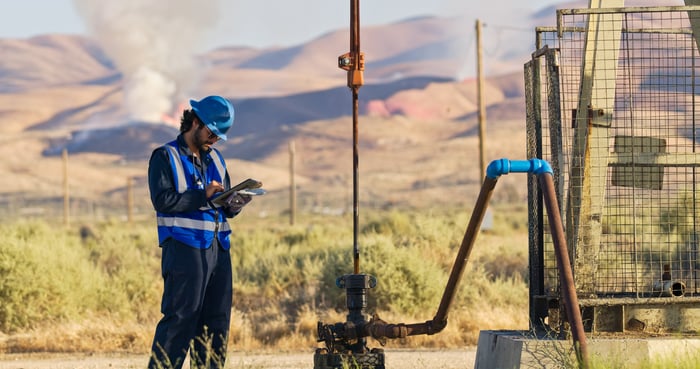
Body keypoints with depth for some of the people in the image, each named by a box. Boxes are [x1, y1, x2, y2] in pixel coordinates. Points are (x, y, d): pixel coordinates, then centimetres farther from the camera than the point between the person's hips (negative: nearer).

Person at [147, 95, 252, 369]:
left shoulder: (215, 159, 20)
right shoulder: (166, 157, -1)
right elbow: (163, 201, -14)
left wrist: (234, 204, -1)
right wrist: (203, 195, -19)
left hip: (218, 249, 7)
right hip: (185, 248, -7)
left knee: (216, 321, 6)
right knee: (180, 318, -11)